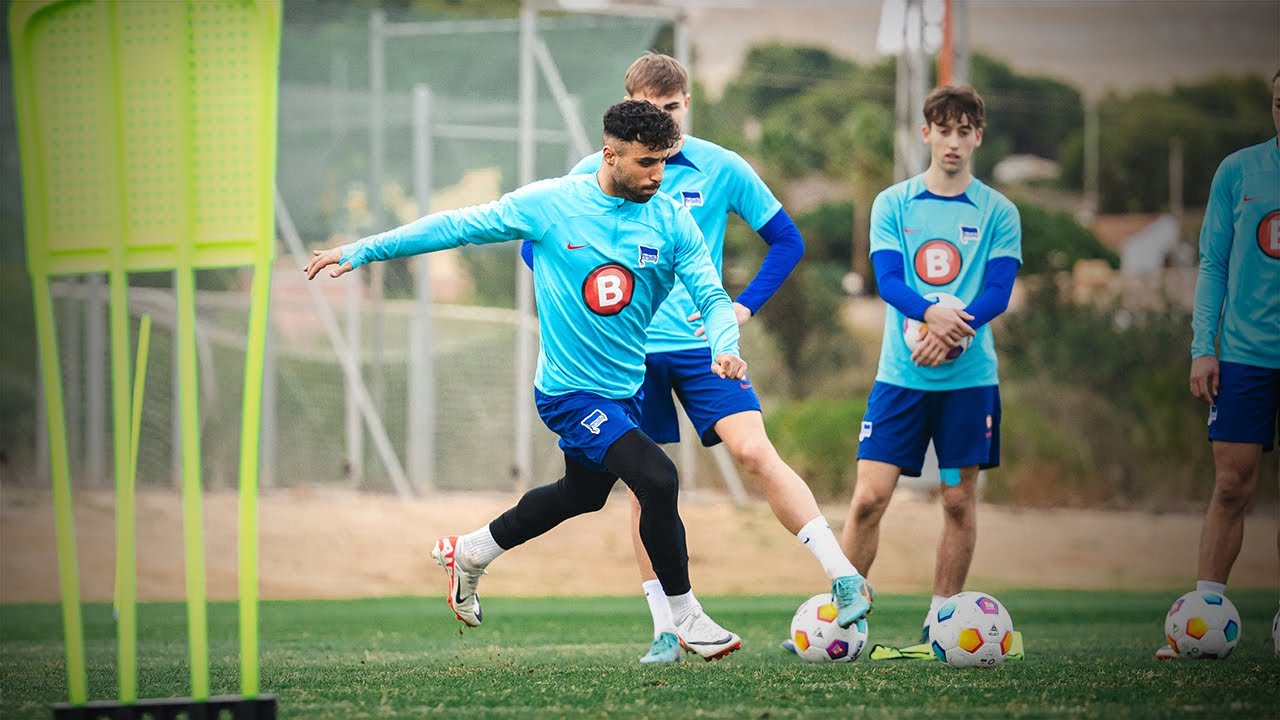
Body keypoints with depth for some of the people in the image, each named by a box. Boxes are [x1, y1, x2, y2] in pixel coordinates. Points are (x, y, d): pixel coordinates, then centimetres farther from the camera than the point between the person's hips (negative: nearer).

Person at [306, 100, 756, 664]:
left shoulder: (672, 222, -6)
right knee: (657, 479, -21)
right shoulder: (550, 204, -14)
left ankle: (469, 553, 49)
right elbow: (458, 227, -5)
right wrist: (360, 251, -2)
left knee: (583, 493, 26)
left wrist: (724, 347, -30)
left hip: (626, 389, 6)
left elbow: (711, 295, -7)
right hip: (570, 390, -6)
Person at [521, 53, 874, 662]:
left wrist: (745, 305, -2)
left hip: (702, 341, -1)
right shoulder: (595, 173, 1)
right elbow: (536, 242, 10)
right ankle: (668, 622, 10)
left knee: (755, 452, -15)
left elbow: (786, 240, 9)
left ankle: (844, 578, -16)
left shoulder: (722, 170, 1)